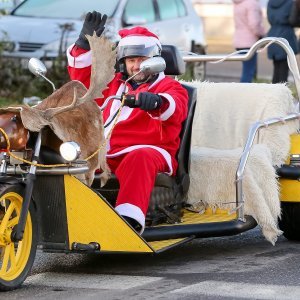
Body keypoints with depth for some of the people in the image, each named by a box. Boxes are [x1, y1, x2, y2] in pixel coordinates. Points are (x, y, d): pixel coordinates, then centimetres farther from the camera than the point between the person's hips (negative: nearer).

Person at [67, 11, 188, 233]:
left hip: (149, 151, -5)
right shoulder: (113, 84, 28)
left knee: (140, 159, -41)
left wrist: (157, 102, -38)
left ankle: (130, 217, -58)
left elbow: (176, 109, -13)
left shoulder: (168, 87, 11)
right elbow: (82, 76, 22)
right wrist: (85, 43, 6)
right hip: (106, 155, 5)